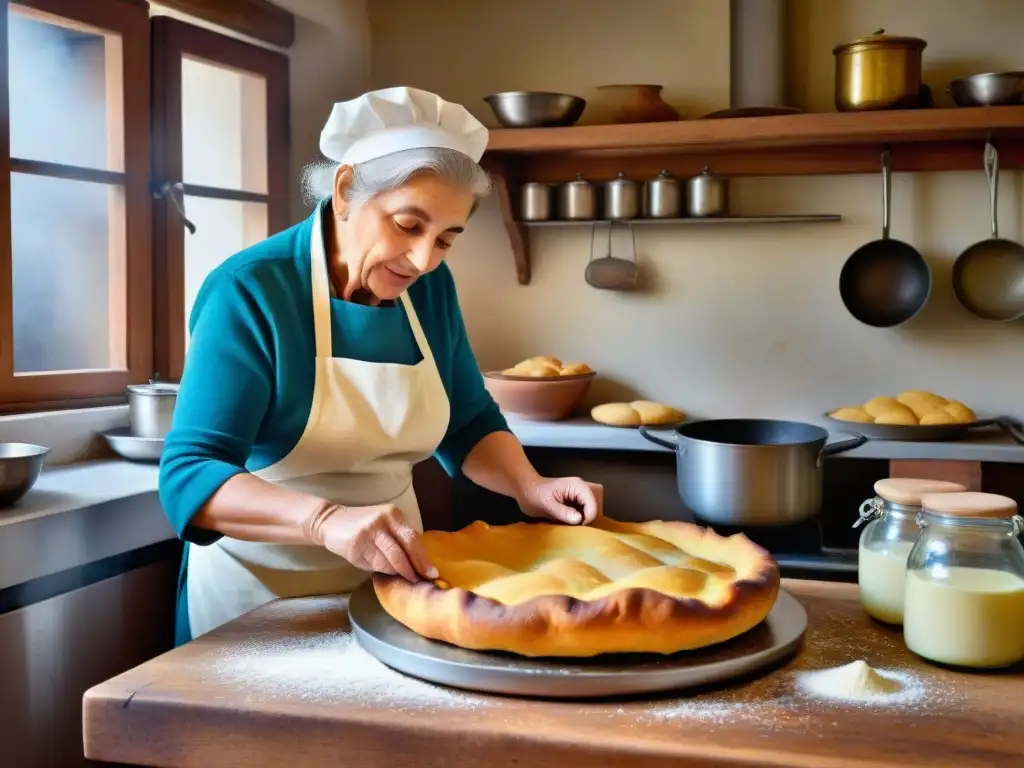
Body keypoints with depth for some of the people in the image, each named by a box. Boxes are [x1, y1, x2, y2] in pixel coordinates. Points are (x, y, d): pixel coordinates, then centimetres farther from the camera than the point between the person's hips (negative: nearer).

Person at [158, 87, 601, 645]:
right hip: (261, 590, -5)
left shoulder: (431, 289, -4)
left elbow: (468, 423, 6)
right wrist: (327, 519, -43)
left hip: (390, 581, 5)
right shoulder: (248, 291, -21)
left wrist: (529, 488, -14)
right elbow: (190, 474, -27)